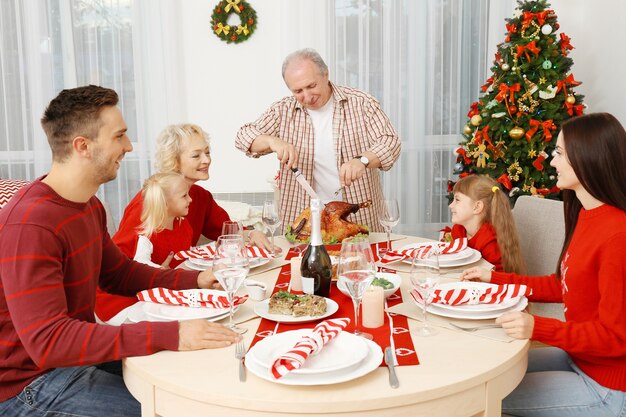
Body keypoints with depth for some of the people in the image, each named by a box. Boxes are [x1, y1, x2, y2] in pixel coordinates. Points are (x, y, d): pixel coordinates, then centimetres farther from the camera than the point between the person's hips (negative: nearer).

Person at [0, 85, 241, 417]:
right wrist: (169, 335, -40)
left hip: (76, 350, 9)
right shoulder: (30, 225, -27)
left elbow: (117, 272, 16)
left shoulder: (90, 205, 5)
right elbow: (47, 341, -33)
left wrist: (196, 280, 1)